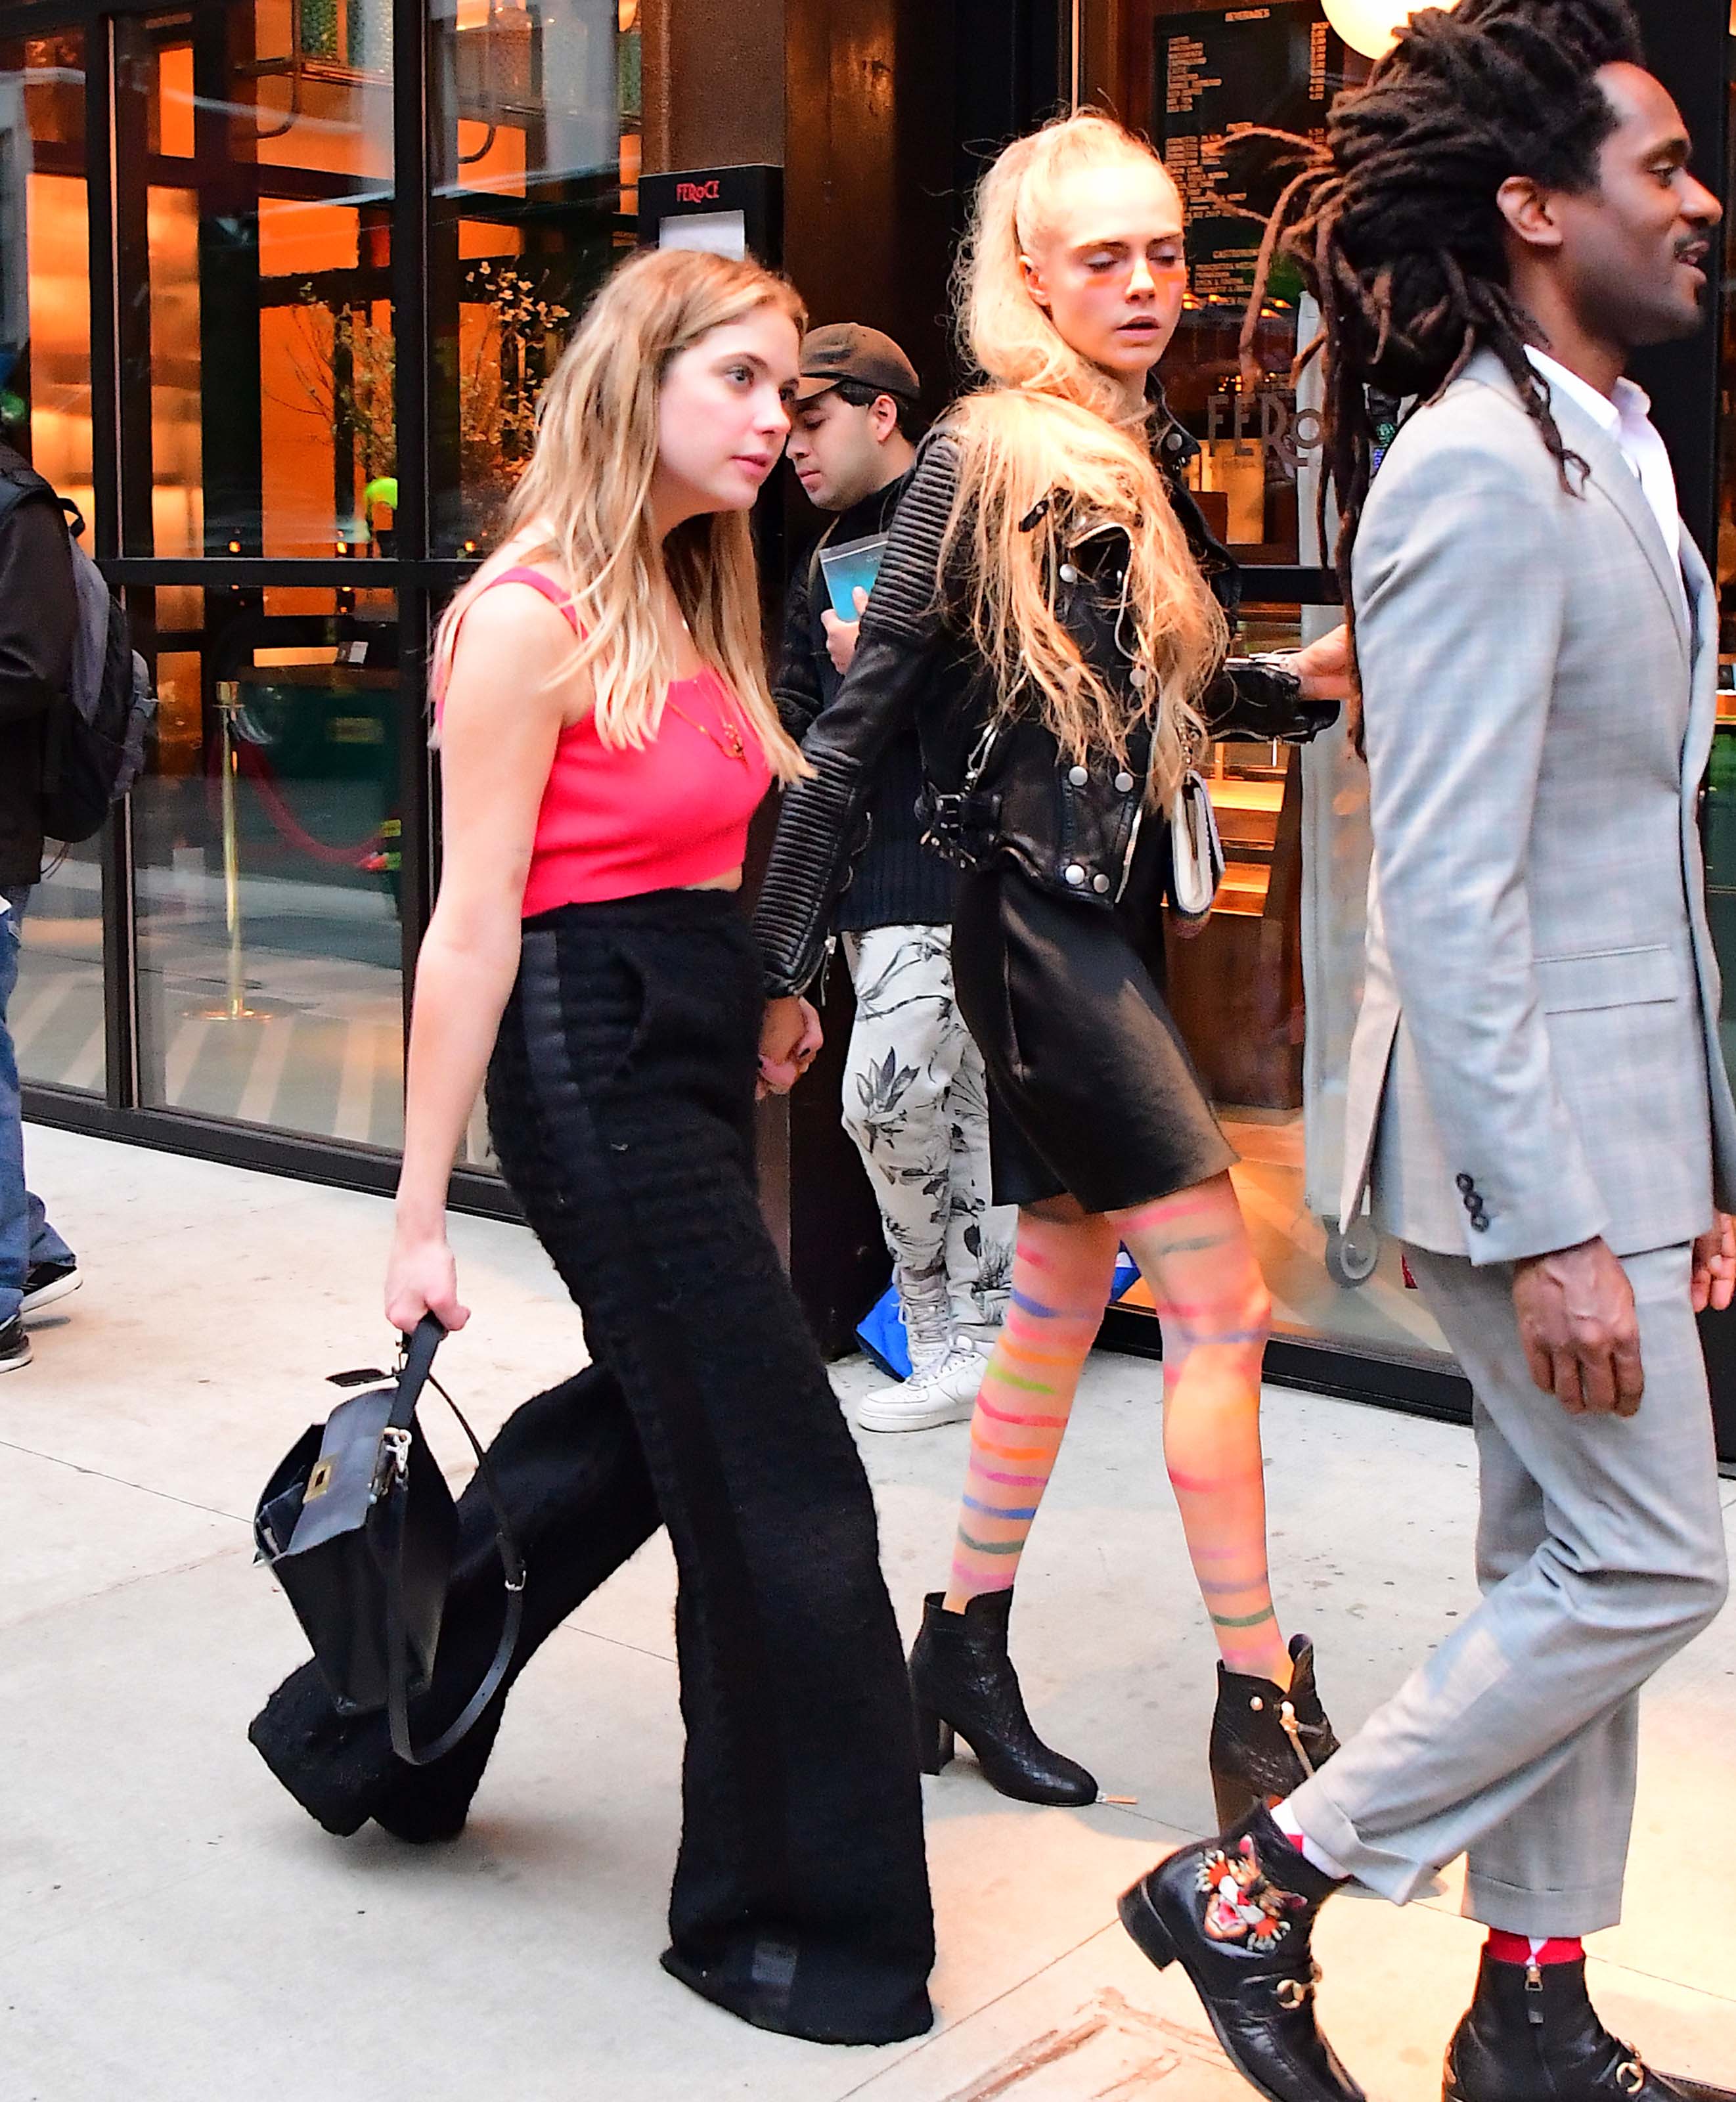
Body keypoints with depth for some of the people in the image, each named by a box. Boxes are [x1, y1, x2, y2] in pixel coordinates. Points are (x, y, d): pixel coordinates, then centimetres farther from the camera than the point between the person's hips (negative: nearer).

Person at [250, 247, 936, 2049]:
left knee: (637, 1425, 21)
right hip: (592, 1066, -10)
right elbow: (472, 926, -16)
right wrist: (420, 1213, -15)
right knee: (784, 1491, -3)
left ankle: (370, 1732, 40)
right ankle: (798, 1915, 15)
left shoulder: (686, 602, 13)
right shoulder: (535, 615, -14)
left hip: (694, 1052, 10)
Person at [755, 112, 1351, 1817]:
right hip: (1037, 922, -9)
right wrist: (785, 964, -14)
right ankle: (1265, 1705, 2)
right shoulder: (988, 460, -11)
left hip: (1109, 920, 9)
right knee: (1220, 1299, -8)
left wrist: (1298, 685, 4)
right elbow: (856, 726, -13)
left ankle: (963, 1647, 23)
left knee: (1063, 1295, 12)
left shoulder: (1127, 462, 14)